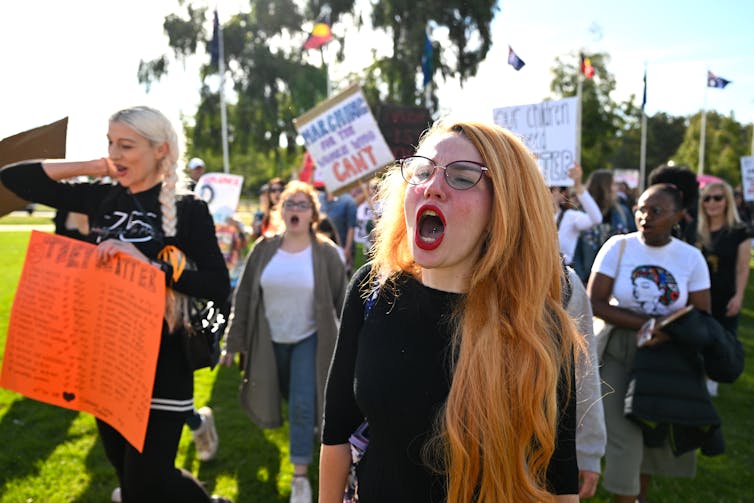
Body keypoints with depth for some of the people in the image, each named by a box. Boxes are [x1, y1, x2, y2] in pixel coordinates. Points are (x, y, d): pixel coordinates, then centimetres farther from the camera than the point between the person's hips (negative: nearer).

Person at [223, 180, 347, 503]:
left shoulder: (326, 253, -12)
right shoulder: (264, 249, -6)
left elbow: (341, 301, -6)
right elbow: (244, 296, -2)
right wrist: (234, 341, -3)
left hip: (309, 339, -3)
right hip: (271, 340, 3)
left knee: (302, 405, -7)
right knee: (292, 398, 19)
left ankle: (300, 477, 6)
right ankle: (316, 421, 53)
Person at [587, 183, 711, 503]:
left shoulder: (691, 258, -4)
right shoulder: (618, 246, -10)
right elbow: (595, 303, -14)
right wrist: (647, 324, -21)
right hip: (619, 353, -2)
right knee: (624, 437, -4)